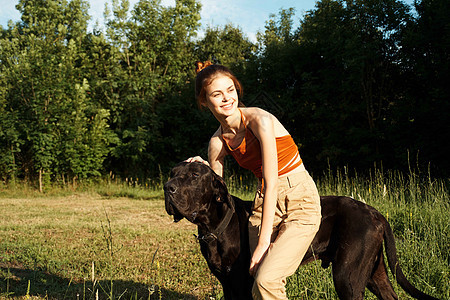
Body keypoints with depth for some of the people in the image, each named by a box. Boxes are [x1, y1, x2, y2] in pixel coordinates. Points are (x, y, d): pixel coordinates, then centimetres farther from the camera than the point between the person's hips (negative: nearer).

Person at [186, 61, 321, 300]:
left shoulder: (259, 120, -17)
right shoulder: (218, 142, 1)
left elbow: (271, 183, -19)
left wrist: (264, 242, -17)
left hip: (300, 201, -5)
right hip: (264, 202, 6)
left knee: (266, 280, -21)